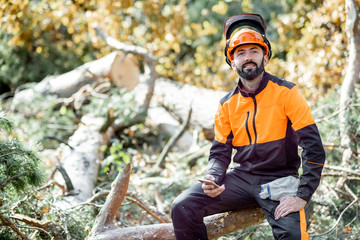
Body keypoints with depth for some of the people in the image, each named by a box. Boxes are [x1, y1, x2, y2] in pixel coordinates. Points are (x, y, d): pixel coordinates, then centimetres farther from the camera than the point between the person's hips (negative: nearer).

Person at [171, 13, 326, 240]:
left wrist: (302, 196, -18)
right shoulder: (227, 105, 6)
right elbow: (220, 153, 11)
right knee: (183, 207, -14)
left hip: (278, 180, -4)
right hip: (241, 177, 4)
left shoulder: (287, 93, -7)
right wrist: (213, 178, -12)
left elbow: (314, 149, -10)